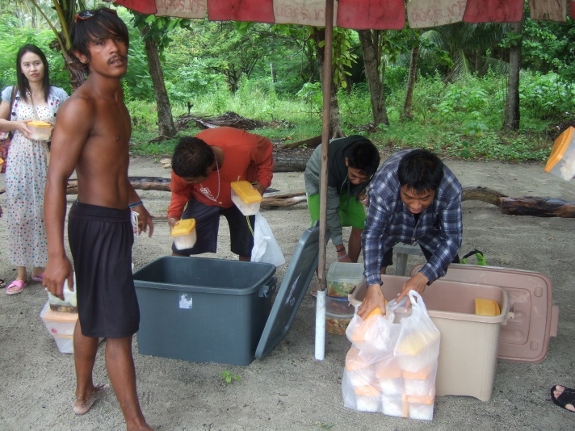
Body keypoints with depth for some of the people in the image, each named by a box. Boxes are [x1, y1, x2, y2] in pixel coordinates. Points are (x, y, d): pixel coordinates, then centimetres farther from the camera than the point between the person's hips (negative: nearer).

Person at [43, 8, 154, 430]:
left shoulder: (116, 96, 9)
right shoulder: (80, 106, -20)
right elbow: (56, 179, -24)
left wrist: (137, 203, 31)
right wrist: (57, 255, -28)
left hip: (116, 221, 9)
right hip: (97, 225, -9)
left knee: (92, 313, 22)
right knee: (120, 327, -2)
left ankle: (85, 393, 41)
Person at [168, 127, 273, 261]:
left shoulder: (243, 147, -41)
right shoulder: (184, 166, -34)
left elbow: (266, 151, -17)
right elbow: (179, 191, -12)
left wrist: (262, 184, -28)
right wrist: (173, 215, -29)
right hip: (203, 199, 1)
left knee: (247, 248, 4)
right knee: (181, 247, -4)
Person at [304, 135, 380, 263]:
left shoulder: (369, 159, -32)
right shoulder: (329, 165, -45)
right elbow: (330, 209, -38)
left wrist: (360, 192, -28)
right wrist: (341, 250, -35)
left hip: (345, 184, 4)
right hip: (318, 183, -4)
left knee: (360, 225, -5)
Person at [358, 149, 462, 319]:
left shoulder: (450, 189, -40)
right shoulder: (383, 186, -45)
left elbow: (452, 238, -35)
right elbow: (372, 234, -46)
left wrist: (423, 277, -49)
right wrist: (373, 286, -58)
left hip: (429, 227, 1)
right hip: (389, 225, -1)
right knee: (375, 270, -11)